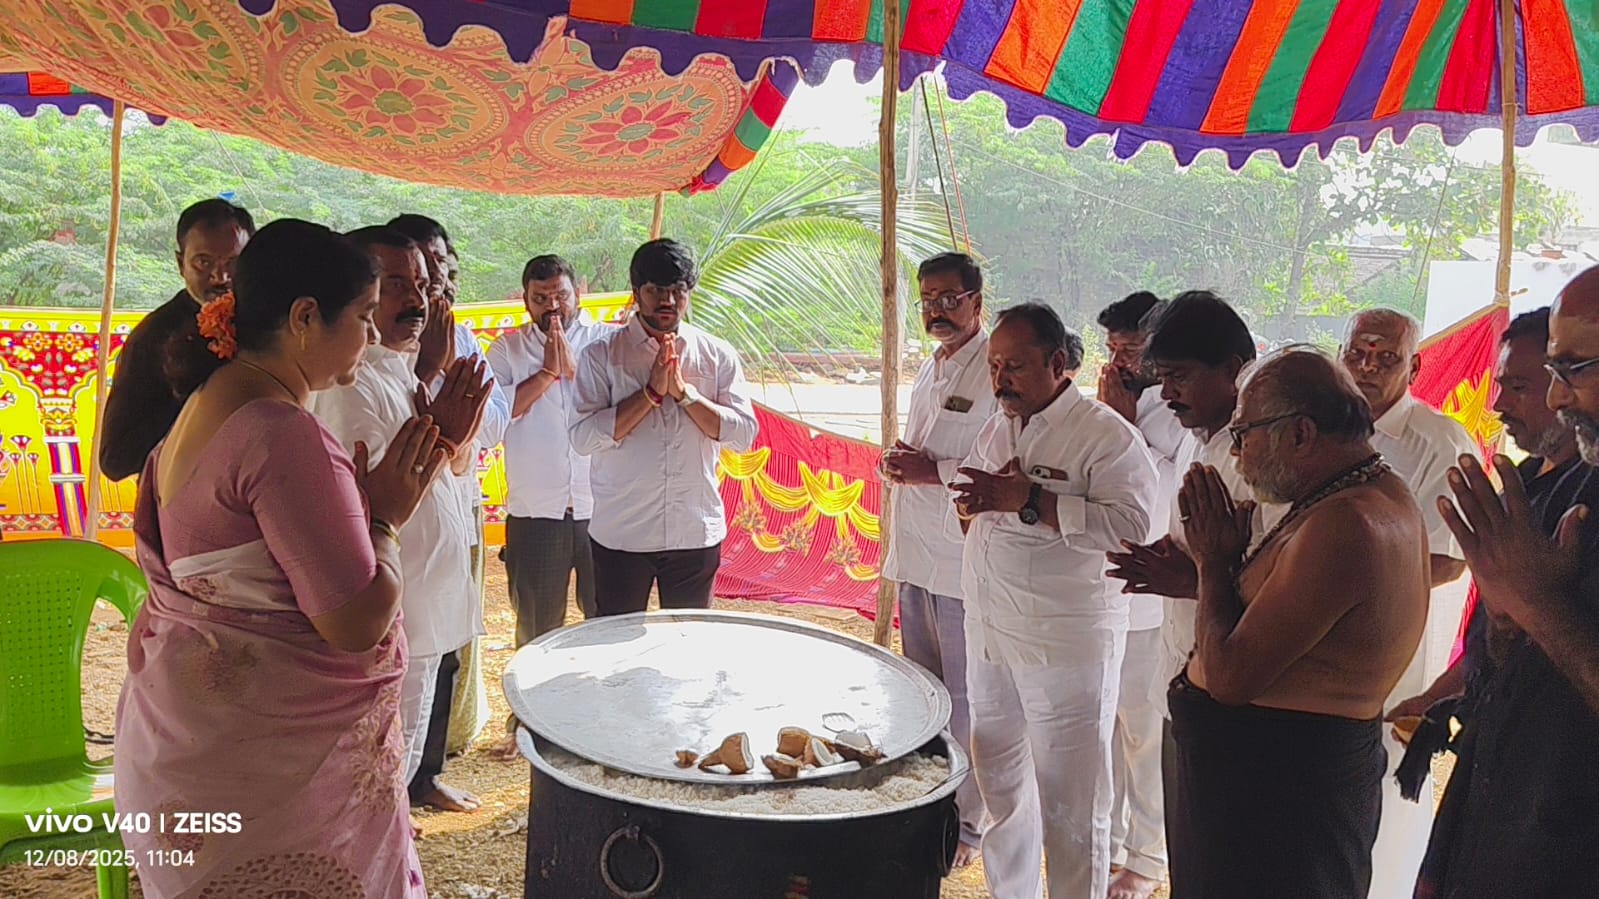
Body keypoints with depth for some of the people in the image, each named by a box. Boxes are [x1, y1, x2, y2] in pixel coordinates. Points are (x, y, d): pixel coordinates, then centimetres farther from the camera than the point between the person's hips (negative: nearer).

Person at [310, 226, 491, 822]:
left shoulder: (405, 371, 11)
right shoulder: (351, 382, -19)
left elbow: (461, 469, 16)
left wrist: (458, 433, -3)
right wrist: (442, 435, -23)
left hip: (427, 602, 10)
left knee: (403, 749, 22)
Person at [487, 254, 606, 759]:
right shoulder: (507, 350, 6)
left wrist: (573, 369, -15)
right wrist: (546, 372, -11)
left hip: (601, 508, 0)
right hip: (535, 511, 1)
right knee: (535, 625, 12)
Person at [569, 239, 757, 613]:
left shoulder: (718, 355, 2)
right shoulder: (601, 354, -3)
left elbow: (743, 435, -5)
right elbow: (583, 437, -13)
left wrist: (684, 391, -14)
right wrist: (652, 392, -18)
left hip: (696, 535, 2)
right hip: (620, 535, -1)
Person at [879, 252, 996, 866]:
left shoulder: (998, 370, -13)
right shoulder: (931, 368, 16)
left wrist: (935, 471, -20)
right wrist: (900, 462, 5)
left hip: (965, 563, -9)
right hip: (915, 556, 9)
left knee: (967, 699, 1)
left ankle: (969, 822, 15)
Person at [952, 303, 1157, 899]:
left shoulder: (1107, 436, -13)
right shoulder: (998, 428, 11)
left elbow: (1130, 522, -24)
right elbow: (966, 497, 20)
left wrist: (1029, 501, -28)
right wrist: (973, 500, -4)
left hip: (1065, 645, -7)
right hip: (990, 632, 7)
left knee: (1069, 801, 2)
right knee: (999, 781, 20)